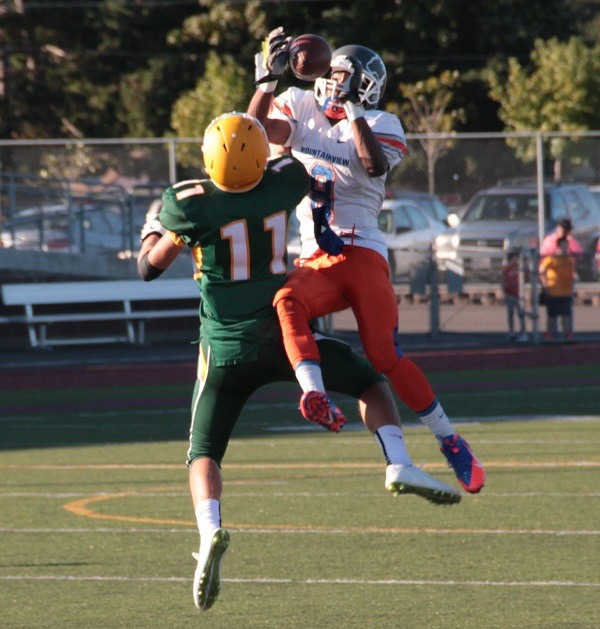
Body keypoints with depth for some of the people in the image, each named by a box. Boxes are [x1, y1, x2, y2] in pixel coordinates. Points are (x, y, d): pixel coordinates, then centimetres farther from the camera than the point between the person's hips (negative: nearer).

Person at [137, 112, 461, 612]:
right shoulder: (285, 182, -5)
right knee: (371, 382, 21)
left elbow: (149, 267, 0)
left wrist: (154, 228, 19)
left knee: (204, 453, 6)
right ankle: (399, 465, -5)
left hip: (227, 348, -2)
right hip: (284, 332, 2)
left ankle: (210, 529, -24)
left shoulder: (190, 206, -13)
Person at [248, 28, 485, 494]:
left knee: (385, 355, -11)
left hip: (362, 254, -3)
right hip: (316, 261, 3)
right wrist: (268, 80, -16)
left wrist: (355, 111, -17)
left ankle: (450, 441, 3)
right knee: (288, 302, -32)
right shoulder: (301, 107, 12)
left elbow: (376, 165, -18)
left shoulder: (381, 126, 4)